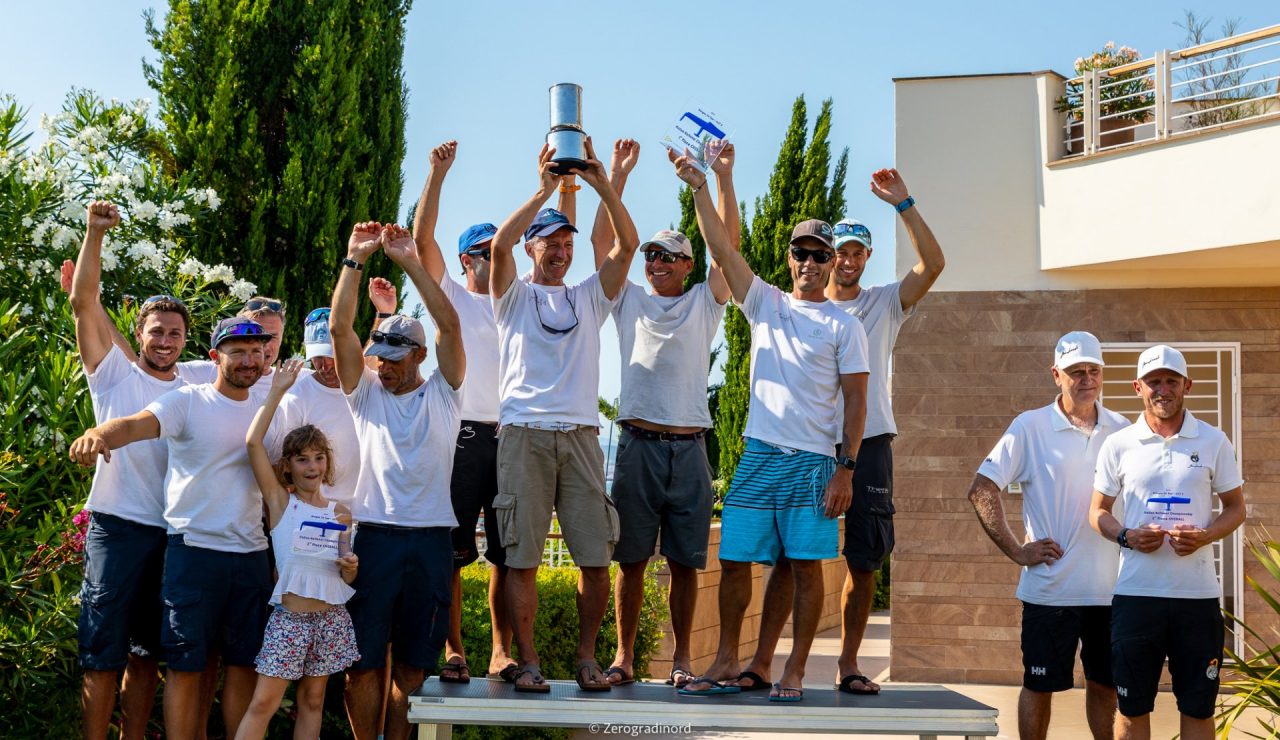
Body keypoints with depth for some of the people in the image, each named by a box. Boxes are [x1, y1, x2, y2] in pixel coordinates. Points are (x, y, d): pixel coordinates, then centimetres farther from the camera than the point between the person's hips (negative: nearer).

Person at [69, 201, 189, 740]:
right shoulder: (115, 375, 3)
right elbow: (84, 302, -5)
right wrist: (94, 234, -14)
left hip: (174, 532, 4)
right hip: (117, 526, -4)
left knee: (147, 653, 11)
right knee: (103, 655, -3)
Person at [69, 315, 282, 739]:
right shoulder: (188, 402, -5)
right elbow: (138, 424, -24)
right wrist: (99, 434, -46)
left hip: (252, 556, 5)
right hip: (194, 549, -5)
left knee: (244, 663, 10)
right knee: (187, 665, 0)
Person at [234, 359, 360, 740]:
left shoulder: (340, 511, 8)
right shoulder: (280, 501, -1)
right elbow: (253, 442, -14)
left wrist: (350, 566, -8)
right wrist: (277, 391, -13)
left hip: (330, 618, 3)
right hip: (289, 617, -3)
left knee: (312, 701, 10)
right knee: (263, 703, -6)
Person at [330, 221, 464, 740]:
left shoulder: (441, 394, 9)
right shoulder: (364, 392, 11)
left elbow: (449, 324, -4)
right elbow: (339, 328, -1)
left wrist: (409, 261, -8)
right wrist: (356, 259, -8)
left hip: (430, 538, 0)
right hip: (373, 536, 0)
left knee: (412, 663, 5)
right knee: (364, 661, 0)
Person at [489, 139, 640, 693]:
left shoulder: (589, 298, 18)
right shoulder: (515, 297, 11)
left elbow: (627, 245, 5)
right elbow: (499, 245, -9)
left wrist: (602, 185, -4)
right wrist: (544, 190, -11)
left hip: (580, 435, 2)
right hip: (525, 434, -2)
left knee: (596, 557, -1)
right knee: (522, 557, -4)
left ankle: (586, 657, 11)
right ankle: (528, 662, 3)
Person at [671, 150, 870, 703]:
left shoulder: (844, 326, 5)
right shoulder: (765, 304, 12)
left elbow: (855, 399, 0)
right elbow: (722, 249, 4)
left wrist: (847, 467, -8)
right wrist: (699, 187, -5)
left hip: (815, 461, -3)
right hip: (759, 454, 3)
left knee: (806, 566, -2)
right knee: (734, 560, 3)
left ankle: (794, 672, 6)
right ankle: (727, 665, 14)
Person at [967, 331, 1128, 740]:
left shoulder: (1121, 430, 7)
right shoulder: (1030, 426, -4)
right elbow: (981, 490, -6)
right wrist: (1016, 550, -8)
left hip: (1111, 586, 3)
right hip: (1050, 587, -3)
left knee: (1105, 685, 13)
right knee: (1039, 686, 6)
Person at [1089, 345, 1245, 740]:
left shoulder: (1214, 442, 3)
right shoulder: (1118, 444, 4)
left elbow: (1235, 508, 8)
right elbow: (1099, 512, 9)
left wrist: (1205, 536, -13)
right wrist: (1126, 537, -12)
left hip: (1198, 594, 0)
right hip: (1135, 593, 0)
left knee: (1198, 708, 8)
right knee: (1132, 707, 8)